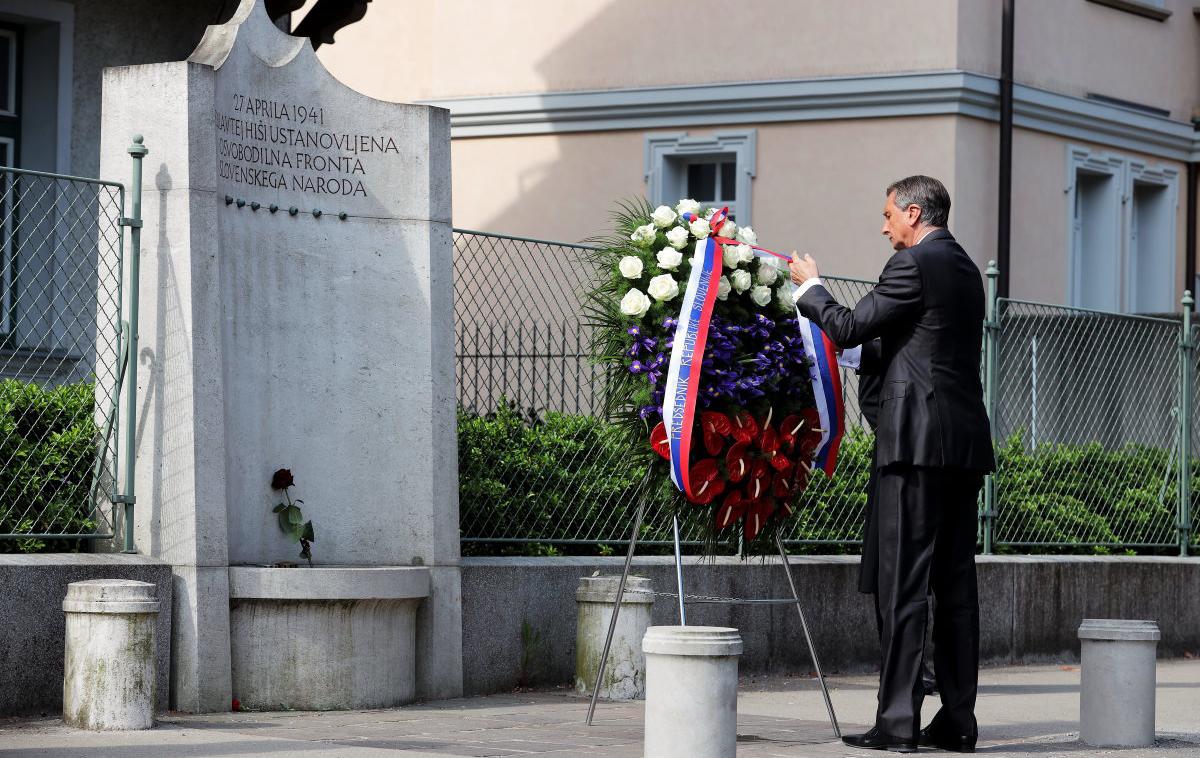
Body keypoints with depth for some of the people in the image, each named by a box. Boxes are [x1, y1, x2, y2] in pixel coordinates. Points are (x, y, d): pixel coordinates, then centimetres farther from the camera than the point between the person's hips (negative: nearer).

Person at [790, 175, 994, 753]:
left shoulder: (913, 264, -9)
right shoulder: (966, 269, 18)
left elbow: (849, 329, -6)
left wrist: (810, 286, 10)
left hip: (917, 442, -8)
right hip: (966, 444, 8)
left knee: (903, 582, -7)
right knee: (955, 582, 9)